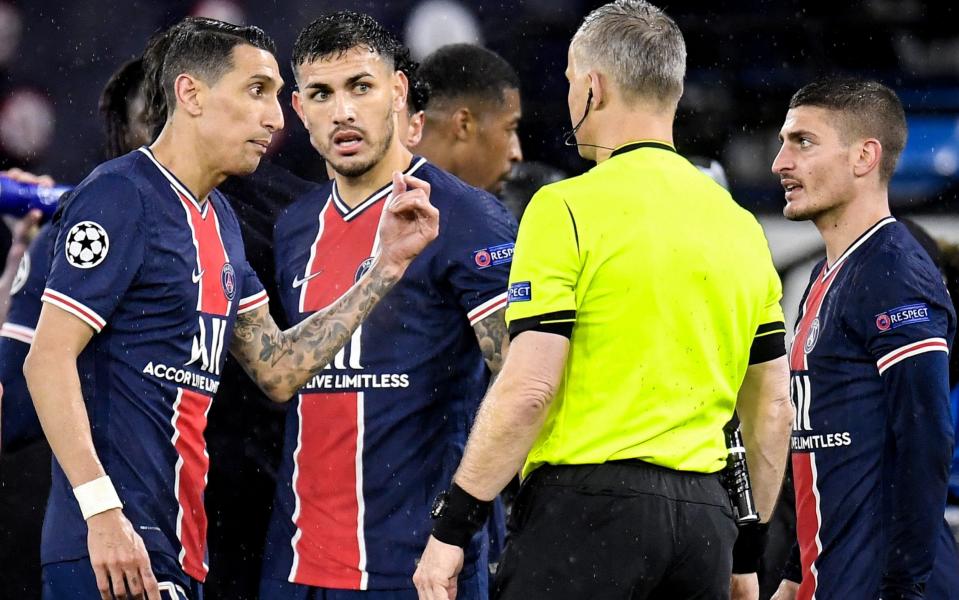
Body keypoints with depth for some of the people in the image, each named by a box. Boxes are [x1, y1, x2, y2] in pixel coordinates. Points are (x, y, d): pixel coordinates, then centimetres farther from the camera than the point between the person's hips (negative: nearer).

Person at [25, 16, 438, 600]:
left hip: (179, 551, 9)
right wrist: (102, 512, -24)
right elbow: (48, 359, -16)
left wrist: (386, 265, 15)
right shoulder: (120, 197, -10)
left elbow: (278, 370, 20)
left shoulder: (219, 219, 18)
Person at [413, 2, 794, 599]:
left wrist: (451, 527, -8)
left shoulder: (569, 209, -6)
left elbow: (527, 390, -13)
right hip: (705, 519, 6)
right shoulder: (741, 225, 14)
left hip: (588, 506, -6)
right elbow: (773, 409, 16)